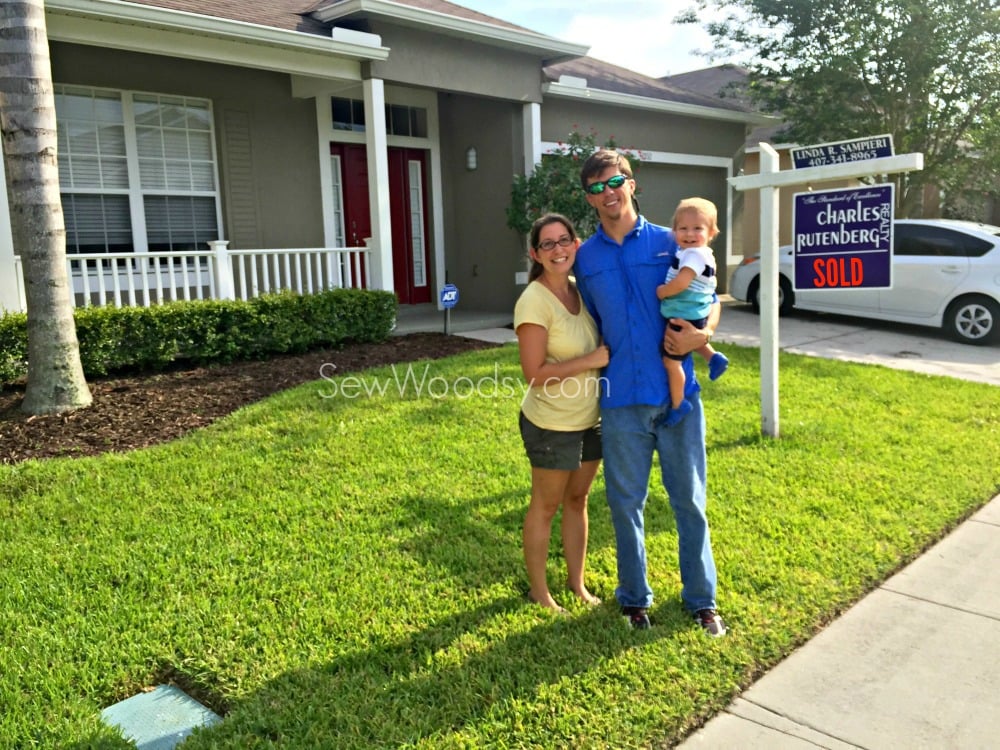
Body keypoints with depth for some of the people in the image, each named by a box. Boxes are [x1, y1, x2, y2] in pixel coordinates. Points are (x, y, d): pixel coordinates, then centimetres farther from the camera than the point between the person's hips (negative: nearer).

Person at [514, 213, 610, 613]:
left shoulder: (581, 289, 2)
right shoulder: (534, 301, -20)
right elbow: (535, 374, -23)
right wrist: (592, 360, -22)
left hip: (590, 419, 7)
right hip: (551, 425, -7)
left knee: (577, 499, 18)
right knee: (546, 506, 9)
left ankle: (577, 582, 35)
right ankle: (539, 591, 26)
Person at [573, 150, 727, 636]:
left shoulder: (670, 243, 1)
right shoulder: (585, 258, 6)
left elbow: (710, 300, 7)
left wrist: (703, 334, -13)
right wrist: (596, 379, 7)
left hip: (678, 394, -1)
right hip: (621, 400, 1)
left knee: (689, 499, 8)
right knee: (626, 503, 11)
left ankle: (701, 598, 25)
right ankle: (634, 596, 29)